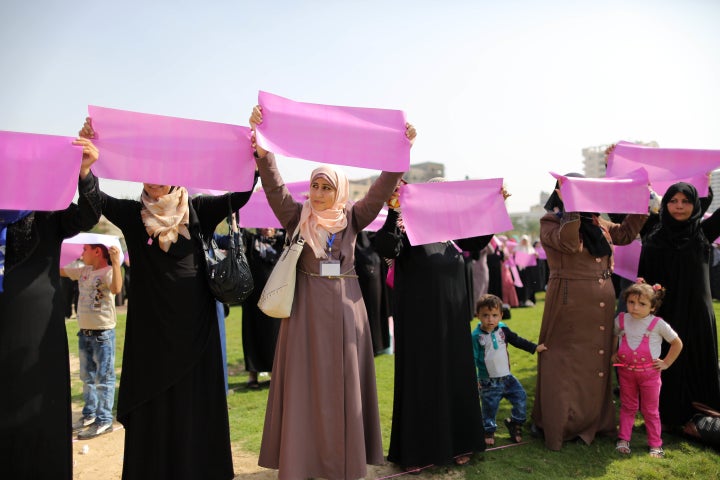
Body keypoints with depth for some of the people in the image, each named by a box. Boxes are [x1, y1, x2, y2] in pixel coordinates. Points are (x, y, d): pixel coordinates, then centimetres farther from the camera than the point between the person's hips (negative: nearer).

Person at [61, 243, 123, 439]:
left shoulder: (109, 271, -15)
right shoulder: (83, 271, 8)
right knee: (88, 377, 19)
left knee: (104, 378, -1)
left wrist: (116, 261, -40)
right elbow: (59, 270, 18)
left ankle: (104, 421, 6)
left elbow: (116, 289, -35)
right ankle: (89, 414, 33)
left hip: (103, 333, -8)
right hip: (84, 333, 8)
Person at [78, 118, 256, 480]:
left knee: (195, 402, 7)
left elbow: (240, 195, -6)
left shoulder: (196, 209, 3)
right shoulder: (133, 215, 6)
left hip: (193, 323, 0)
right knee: (152, 406, 8)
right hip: (151, 323, 1)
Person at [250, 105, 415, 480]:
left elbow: (381, 189, -2)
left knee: (343, 384, 7)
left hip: (344, 308, 2)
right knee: (304, 385, 2)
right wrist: (261, 146, -22)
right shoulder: (296, 217, 5)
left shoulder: (352, 218, 7)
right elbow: (273, 184, -9)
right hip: (307, 308, -1)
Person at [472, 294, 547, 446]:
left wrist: (535, 347, 9)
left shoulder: (503, 329, -5)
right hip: (488, 382, -4)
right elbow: (473, 359, -14)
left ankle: (515, 422, 29)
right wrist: (474, 379, -16)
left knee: (520, 397, 6)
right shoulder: (476, 336, -18)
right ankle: (489, 431, 31)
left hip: (506, 377, 4)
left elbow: (517, 340, 10)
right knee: (489, 408, 8)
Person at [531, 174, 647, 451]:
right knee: (567, 364, 1)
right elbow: (568, 243, -25)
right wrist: (573, 208, -25)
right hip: (570, 302, -7)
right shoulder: (550, 222, -7)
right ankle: (559, 424, 14)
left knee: (598, 360, 14)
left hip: (602, 302, 7)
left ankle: (593, 421, 28)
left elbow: (625, 234, 24)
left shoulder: (597, 222, 13)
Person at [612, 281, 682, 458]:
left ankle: (655, 444, 22)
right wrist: (613, 353, 8)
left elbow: (677, 343, 0)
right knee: (627, 407, 14)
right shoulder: (621, 320, -5)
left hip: (650, 372, -2)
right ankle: (623, 439, 22)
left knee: (650, 410, 10)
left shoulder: (658, 324, -12)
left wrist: (666, 363, -1)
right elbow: (614, 335, 17)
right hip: (626, 371, 2)